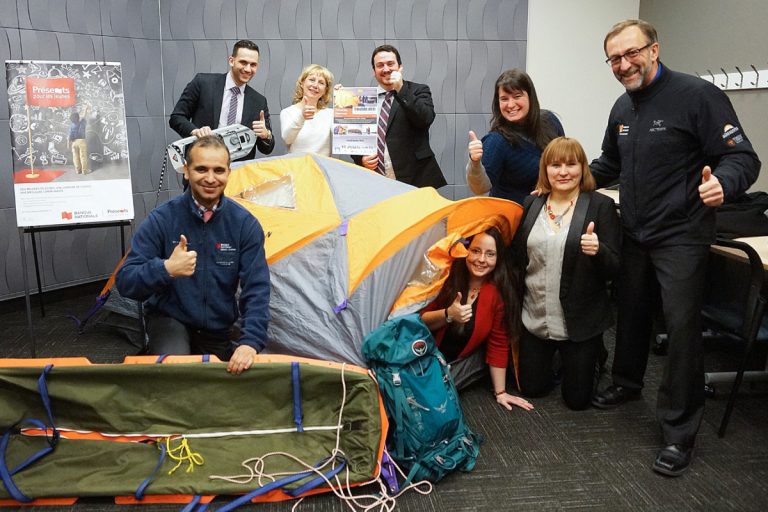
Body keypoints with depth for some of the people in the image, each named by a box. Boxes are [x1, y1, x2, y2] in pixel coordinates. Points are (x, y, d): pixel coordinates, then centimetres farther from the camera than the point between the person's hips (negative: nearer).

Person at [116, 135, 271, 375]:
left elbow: (256, 289, -15)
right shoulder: (161, 219, -17)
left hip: (218, 330, 3)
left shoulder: (245, 224, -13)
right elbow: (126, 281, -20)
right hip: (170, 321, -2)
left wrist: (250, 342, -30)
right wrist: (166, 269, -40)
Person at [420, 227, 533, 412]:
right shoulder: (450, 279, -12)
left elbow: (498, 345, -6)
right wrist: (448, 315, -27)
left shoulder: (500, 293, -14)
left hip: (465, 362, -1)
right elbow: (421, 320, -7)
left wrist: (500, 392, -3)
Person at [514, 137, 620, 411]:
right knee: (531, 389, 14)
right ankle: (557, 358, 44)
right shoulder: (531, 205, 3)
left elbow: (615, 268, -11)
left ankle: (593, 355, 39)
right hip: (534, 318, 3)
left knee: (577, 398, 9)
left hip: (580, 323, -3)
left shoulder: (601, 206, -8)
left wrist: (598, 250, -31)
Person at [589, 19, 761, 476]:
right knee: (632, 313, 18)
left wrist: (722, 183, -39)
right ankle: (628, 383, 40)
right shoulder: (623, 108, 9)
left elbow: (743, 158, -18)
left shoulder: (698, 95, -14)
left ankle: (680, 431, 6)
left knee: (682, 328, -4)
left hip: (681, 237, -7)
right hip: (634, 234, 7)